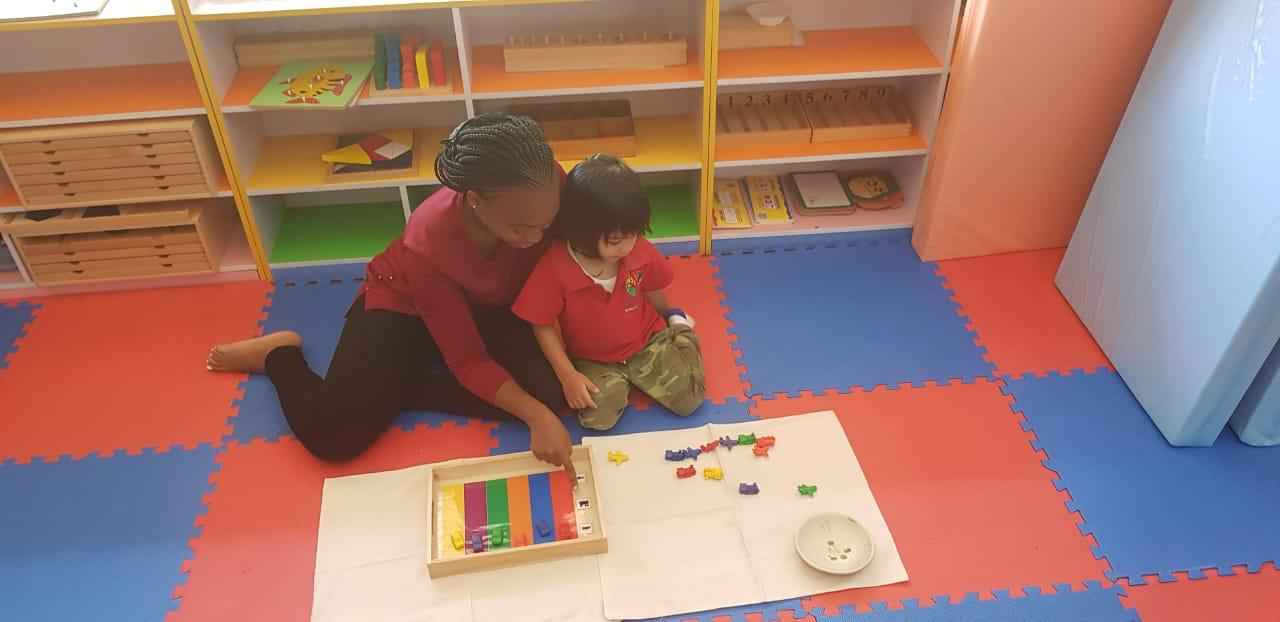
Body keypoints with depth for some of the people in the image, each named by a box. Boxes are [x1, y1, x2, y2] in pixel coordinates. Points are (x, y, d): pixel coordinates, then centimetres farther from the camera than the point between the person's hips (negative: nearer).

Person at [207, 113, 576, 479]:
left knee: (550, 393, -24)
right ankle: (279, 354, 15)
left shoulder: (546, 187, -30)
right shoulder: (430, 244, -38)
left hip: (487, 307, 5)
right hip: (404, 304, -4)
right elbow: (468, 360, -27)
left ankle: (396, 387, -6)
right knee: (331, 435, -20)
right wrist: (536, 416, -38)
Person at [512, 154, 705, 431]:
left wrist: (669, 317, 25)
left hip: (647, 342, 2)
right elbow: (544, 326, -16)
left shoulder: (641, 251, -17)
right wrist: (568, 375, -19)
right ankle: (620, 381, 10)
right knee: (598, 418, -23)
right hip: (593, 360, -2)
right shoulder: (554, 268, -28)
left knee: (690, 400, -6)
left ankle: (679, 330, 20)